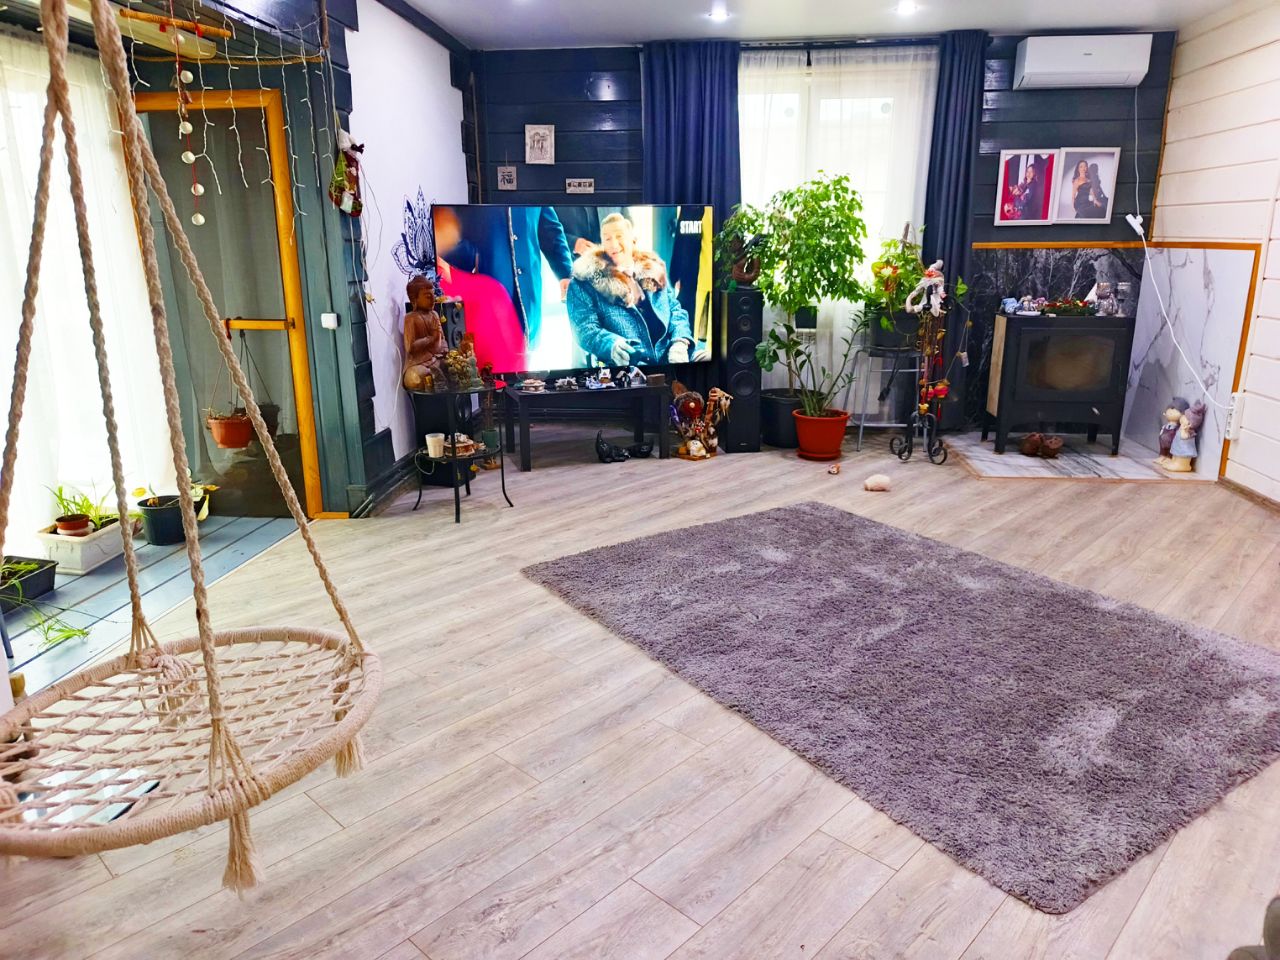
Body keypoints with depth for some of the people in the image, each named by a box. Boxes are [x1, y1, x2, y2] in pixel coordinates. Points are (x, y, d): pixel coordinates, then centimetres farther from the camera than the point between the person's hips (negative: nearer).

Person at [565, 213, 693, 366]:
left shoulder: (653, 271, 20)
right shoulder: (585, 282, 7)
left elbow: (676, 310, 19)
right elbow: (585, 329, -4)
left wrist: (680, 343, -4)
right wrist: (612, 345, -26)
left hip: (669, 359, 4)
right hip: (627, 365, -4)